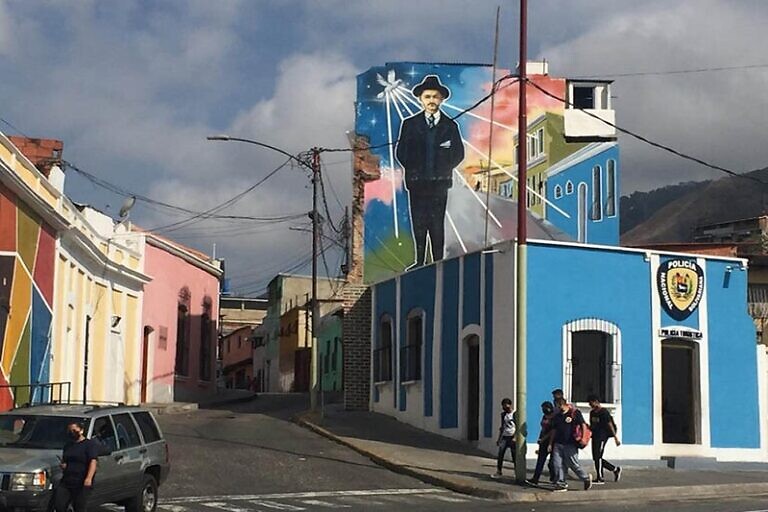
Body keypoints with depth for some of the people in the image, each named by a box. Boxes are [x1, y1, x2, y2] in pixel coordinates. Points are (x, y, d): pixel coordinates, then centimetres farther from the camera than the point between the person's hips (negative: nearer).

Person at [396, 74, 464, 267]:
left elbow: (459, 153, 9)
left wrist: (445, 169, 0)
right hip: (416, 182, 1)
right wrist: (412, 170, -1)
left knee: (437, 225, -2)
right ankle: (420, 262, 9)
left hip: (440, 182, -1)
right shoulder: (410, 124, 7)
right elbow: (401, 152, 6)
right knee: (418, 224, 2)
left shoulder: (450, 126, 6)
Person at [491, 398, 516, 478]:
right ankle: (498, 472, 3)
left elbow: (517, 427, -10)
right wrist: (499, 438, 18)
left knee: (514, 456, 0)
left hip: (512, 437, -6)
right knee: (500, 454, -2)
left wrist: (515, 437, -20)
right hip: (504, 437, 6)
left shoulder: (514, 414, -6)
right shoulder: (503, 414, 13)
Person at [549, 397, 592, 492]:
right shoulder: (557, 416, 15)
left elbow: (583, 425, -5)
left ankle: (586, 478, 17)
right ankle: (561, 484, 6)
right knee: (558, 464, -1)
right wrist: (550, 443, 16)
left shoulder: (575, 413, -3)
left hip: (570, 445, -6)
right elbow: (554, 430, 20)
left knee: (573, 464, -4)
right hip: (558, 444, 6)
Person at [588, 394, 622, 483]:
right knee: (596, 458, 7)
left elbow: (610, 425, -11)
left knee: (598, 457, -10)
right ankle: (615, 469, 19)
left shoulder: (604, 412, -9)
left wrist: (615, 438, -12)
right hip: (595, 436, 9)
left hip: (602, 437, -9)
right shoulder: (592, 412, 15)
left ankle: (600, 478, -4)